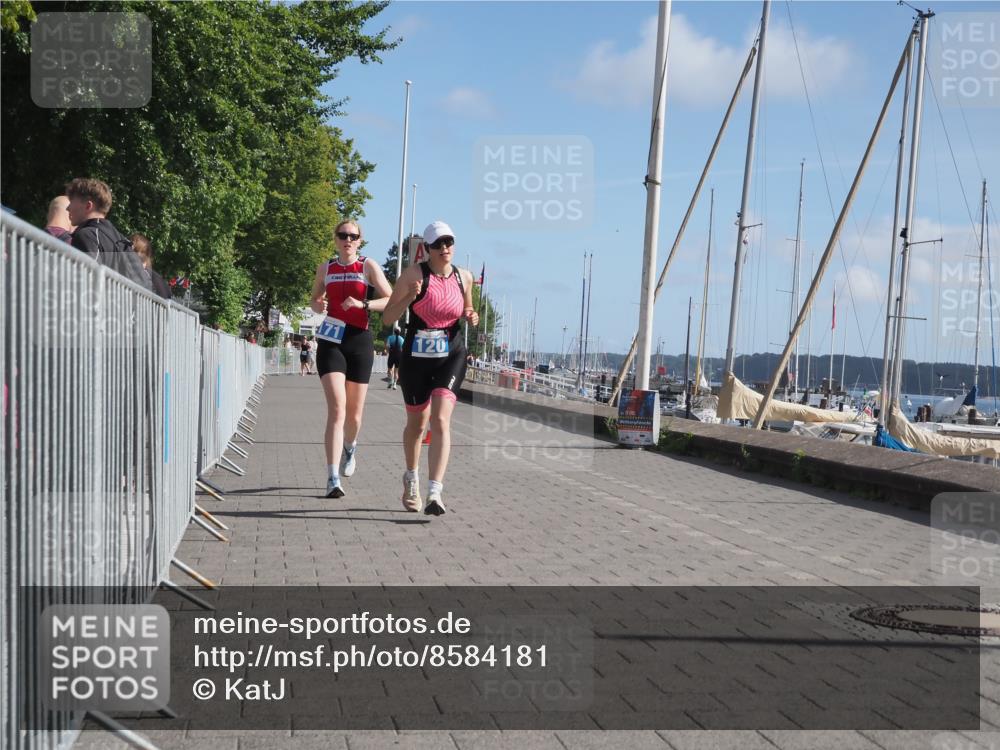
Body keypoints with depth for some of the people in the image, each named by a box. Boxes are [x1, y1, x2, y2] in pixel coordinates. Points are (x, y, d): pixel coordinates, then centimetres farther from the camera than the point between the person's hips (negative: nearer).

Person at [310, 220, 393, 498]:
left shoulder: (368, 266, 2)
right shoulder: (325, 268, 11)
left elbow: (391, 300, -5)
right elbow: (315, 300, 24)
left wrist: (363, 304, -21)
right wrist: (318, 305, 0)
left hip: (359, 341, 0)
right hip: (331, 341, 0)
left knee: (354, 413, 9)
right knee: (337, 408, -16)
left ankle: (350, 447, 45)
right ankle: (333, 478, -18)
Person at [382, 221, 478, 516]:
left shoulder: (464, 277, 3)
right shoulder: (414, 274, -8)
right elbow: (387, 318, -7)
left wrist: (471, 317, -2)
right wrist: (409, 298, -24)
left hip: (451, 356, 1)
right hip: (416, 357, -1)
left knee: (441, 420, -17)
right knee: (416, 423, 14)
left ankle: (435, 493, -22)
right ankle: (411, 478, 41)